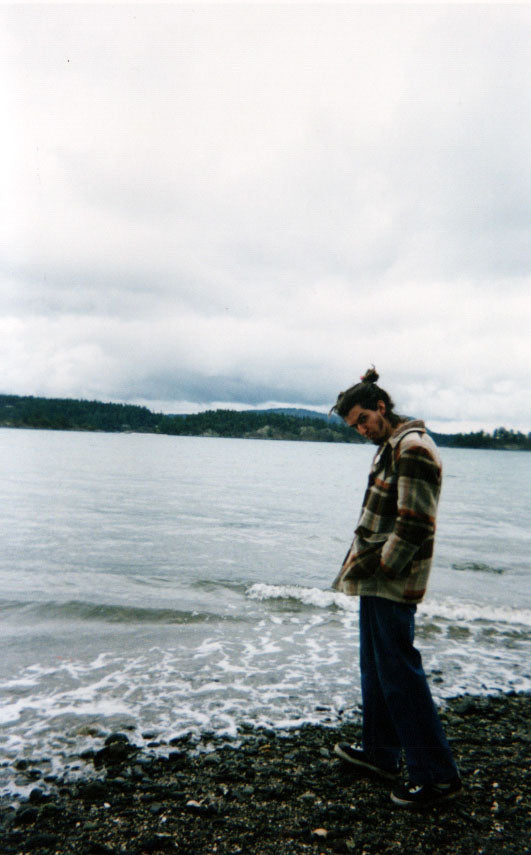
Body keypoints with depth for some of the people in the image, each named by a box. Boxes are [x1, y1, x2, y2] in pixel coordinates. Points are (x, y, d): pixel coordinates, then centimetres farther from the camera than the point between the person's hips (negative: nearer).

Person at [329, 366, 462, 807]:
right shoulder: (390, 447, 15)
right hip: (378, 579, 10)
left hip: (391, 585, -10)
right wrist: (361, 559, 10)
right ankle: (380, 754, 33)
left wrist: (375, 566, -16)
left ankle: (438, 775, 10)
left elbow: (414, 525, -23)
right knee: (376, 669, 18)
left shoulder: (413, 448, -17)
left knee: (401, 675, -2)